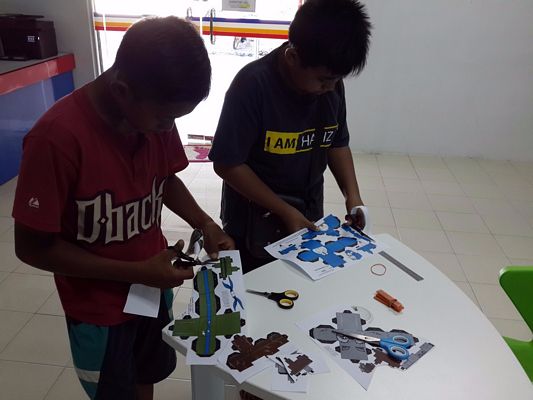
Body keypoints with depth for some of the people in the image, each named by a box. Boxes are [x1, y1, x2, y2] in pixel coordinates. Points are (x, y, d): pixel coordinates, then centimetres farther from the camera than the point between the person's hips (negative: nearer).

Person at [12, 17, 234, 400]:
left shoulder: (157, 112, -13)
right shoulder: (57, 138, -30)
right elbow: (33, 247, -22)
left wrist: (205, 224, -11)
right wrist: (138, 272, -24)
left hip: (155, 284, 5)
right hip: (99, 307, -4)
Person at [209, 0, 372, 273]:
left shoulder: (331, 83, -6)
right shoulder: (253, 85, -23)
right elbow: (227, 164, -21)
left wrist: (352, 194, -7)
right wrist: (285, 211, -20)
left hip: (308, 216, 5)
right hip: (254, 223, -5)